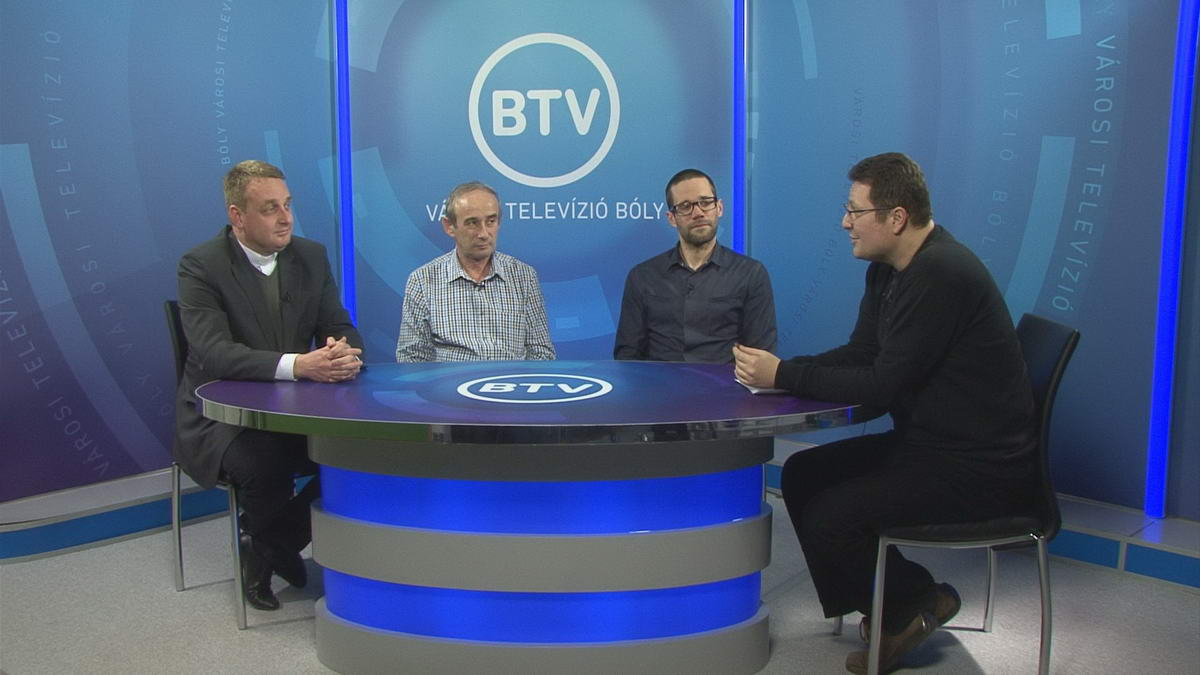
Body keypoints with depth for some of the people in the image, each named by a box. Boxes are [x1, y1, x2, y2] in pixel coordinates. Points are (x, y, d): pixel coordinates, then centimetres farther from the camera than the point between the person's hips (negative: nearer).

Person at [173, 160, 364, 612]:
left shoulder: (311, 257, 5)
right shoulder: (200, 265, -10)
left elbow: (341, 330, 3)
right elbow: (214, 353, -23)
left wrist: (344, 353, -23)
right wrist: (296, 365, -37)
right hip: (221, 418, -5)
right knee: (264, 462, -35)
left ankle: (264, 548, 3)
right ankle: (275, 546, 0)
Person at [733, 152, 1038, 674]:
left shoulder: (939, 275, -23)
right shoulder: (889, 269, 9)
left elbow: (884, 383, -25)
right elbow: (859, 354, 10)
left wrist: (783, 376, -19)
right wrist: (778, 369, -6)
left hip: (980, 469, -10)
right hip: (928, 444, 10)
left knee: (829, 516, -19)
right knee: (803, 474, 6)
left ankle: (915, 601, 9)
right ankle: (887, 604, 14)